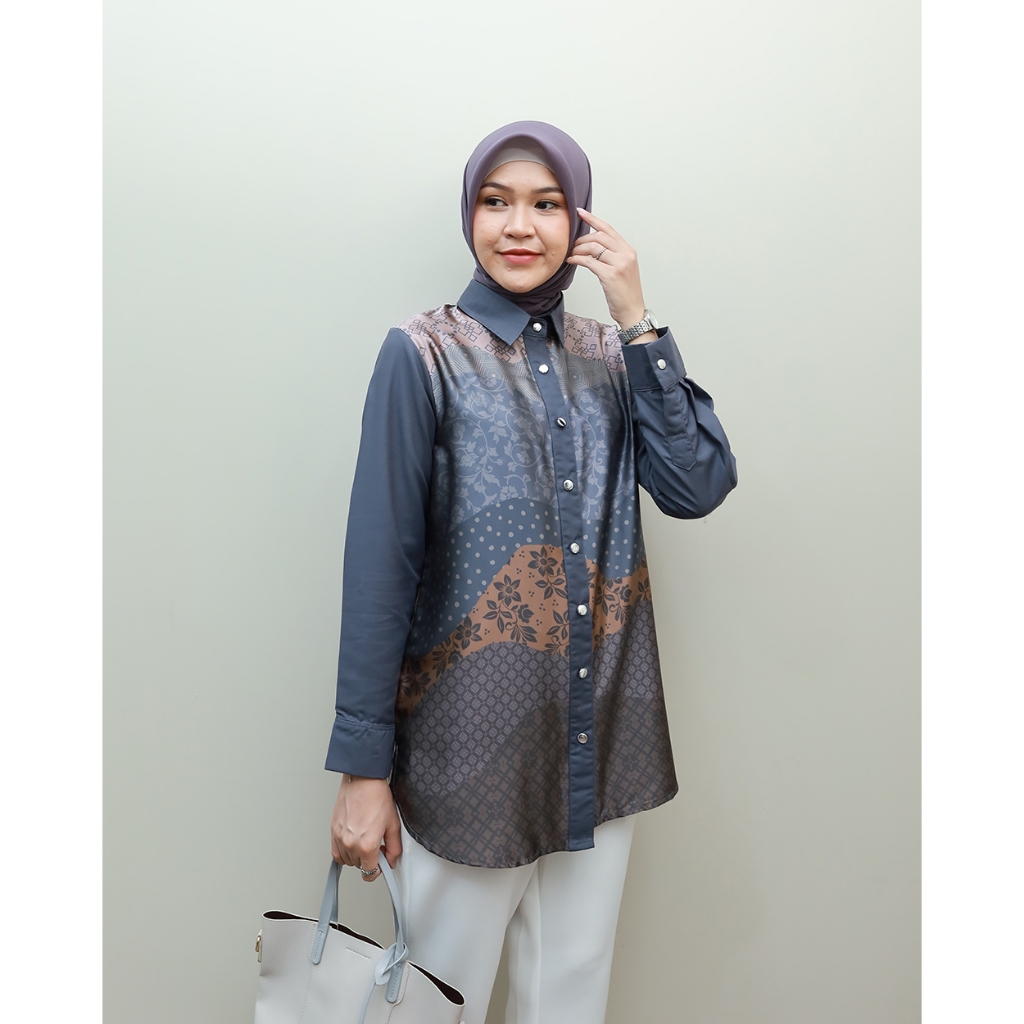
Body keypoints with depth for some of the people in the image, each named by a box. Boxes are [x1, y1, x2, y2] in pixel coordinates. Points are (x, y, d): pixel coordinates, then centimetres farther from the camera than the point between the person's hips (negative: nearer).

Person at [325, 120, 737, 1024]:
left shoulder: (611, 356, 7)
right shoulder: (425, 355, -7)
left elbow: (697, 487, -6)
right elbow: (379, 569, -11)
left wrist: (638, 323, -7)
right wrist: (363, 768, -11)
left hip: (603, 749, 5)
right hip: (472, 745, -4)